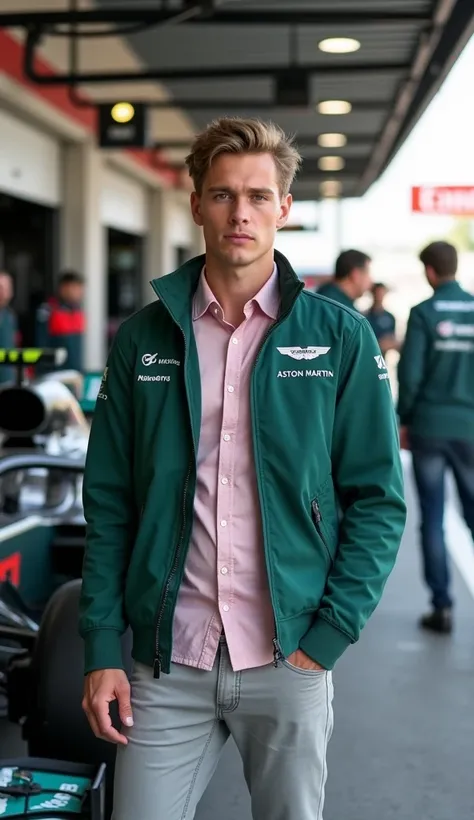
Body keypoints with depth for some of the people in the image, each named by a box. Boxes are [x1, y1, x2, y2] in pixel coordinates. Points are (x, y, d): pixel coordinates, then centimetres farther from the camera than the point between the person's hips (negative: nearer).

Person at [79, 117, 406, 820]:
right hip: (166, 664, 1)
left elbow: (378, 499, 0)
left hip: (291, 660, 0)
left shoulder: (340, 338, 0)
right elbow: (108, 504, 4)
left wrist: (327, 637, -8)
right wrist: (102, 650, -1)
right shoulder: (143, 339, 4)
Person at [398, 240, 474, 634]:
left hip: (429, 427, -2)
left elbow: (410, 374, -9)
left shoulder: (424, 313, -7)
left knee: (432, 519, 5)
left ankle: (442, 606, 7)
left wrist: (405, 420, 3)